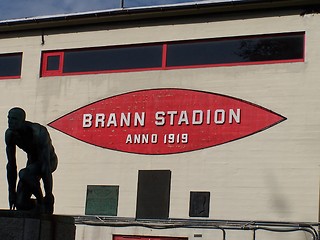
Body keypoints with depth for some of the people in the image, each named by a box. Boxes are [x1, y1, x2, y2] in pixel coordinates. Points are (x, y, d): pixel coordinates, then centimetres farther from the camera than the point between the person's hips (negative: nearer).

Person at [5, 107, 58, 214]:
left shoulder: (38, 133, -35)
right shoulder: (10, 134, -17)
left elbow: (46, 166, -35)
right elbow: (11, 164, -11)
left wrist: (49, 196, -35)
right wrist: (12, 192, -11)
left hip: (49, 161, -5)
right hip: (33, 160, 5)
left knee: (24, 174, -36)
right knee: (20, 203, -8)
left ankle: (41, 201, -13)